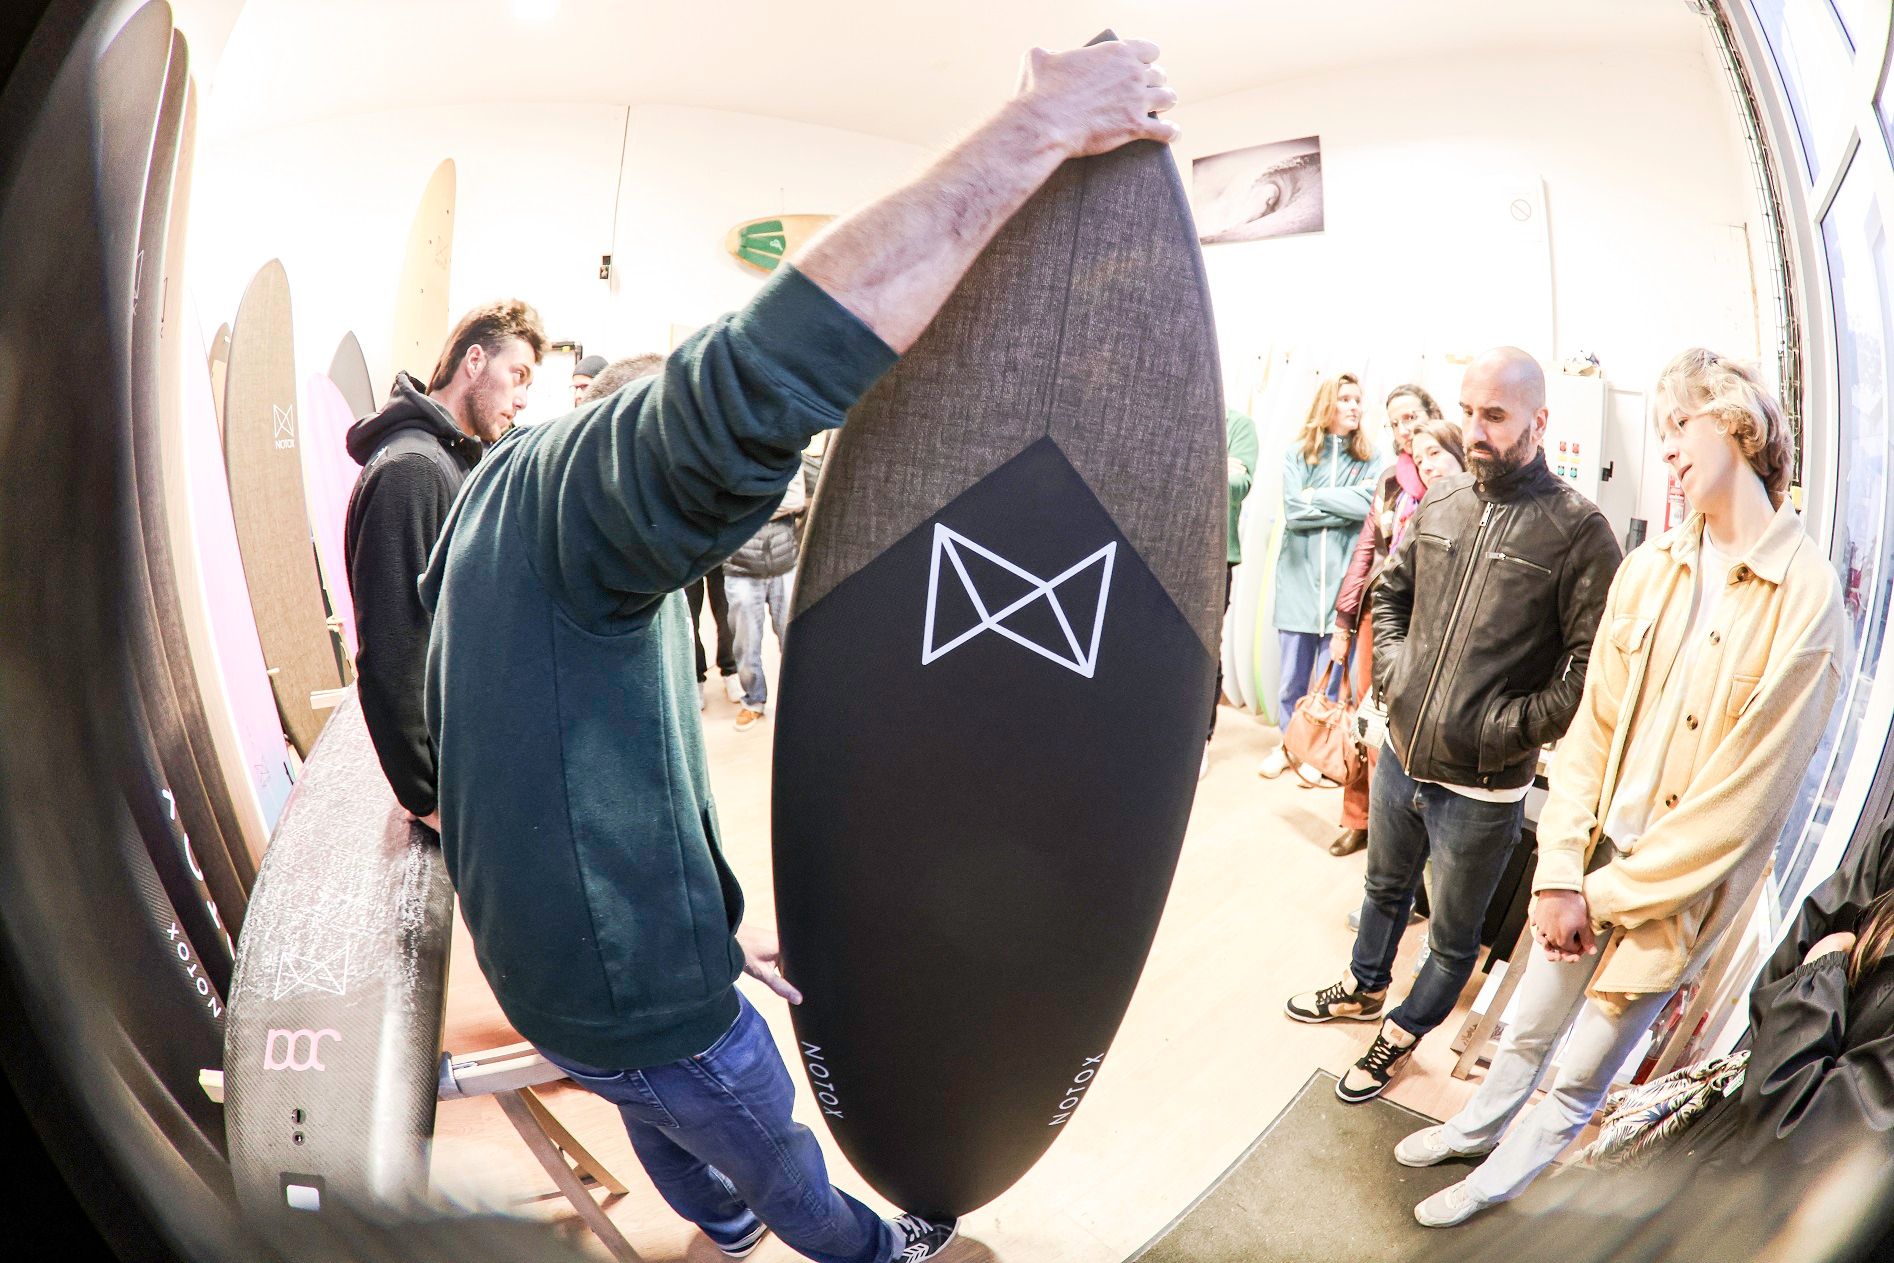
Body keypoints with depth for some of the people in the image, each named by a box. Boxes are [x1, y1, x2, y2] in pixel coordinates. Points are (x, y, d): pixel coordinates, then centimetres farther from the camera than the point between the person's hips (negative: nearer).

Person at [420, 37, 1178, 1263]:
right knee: (776, 1153, 22)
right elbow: (762, 380, -49)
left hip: (541, 960, 8)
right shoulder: (569, 480, -25)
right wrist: (1038, 126, -43)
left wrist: (707, 925, 11)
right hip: (633, 988, -8)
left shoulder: (502, 500, 6)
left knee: (660, 1126, 35)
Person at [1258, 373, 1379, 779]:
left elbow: (1370, 504, -11)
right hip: (1300, 576, 0)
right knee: (1292, 675, 8)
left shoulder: (1368, 459, 6)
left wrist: (1316, 495, -7)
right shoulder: (1298, 453, 4)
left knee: (1332, 676, 5)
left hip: (1344, 578, 0)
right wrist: (1347, 508, -8)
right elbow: (1293, 512, -8)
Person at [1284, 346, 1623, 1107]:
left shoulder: (1578, 531, -17)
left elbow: (1593, 668, -18)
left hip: (1483, 787, -5)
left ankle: (1400, 1036, 41)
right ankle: (1363, 988, 53)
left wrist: (1505, 728, -20)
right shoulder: (1439, 501, 0)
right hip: (1402, 755, 5)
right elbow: (1391, 591, 14)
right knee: (1385, 888, 28)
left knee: (1453, 937, 17)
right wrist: (1393, 673, 2)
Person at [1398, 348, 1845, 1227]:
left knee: (1579, 1081, 15)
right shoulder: (1649, 568, -2)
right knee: (1527, 1028, 22)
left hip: (1677, 892, -3)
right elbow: (1592, 727, -1)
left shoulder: (1807, 601, -16)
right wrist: (1559, 872, -7)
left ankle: (1500, 1176, 39)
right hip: (1592, 859, 3)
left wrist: (1607, 895, -12)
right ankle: (1477, 1126, 47)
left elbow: (1739, 804, -16)